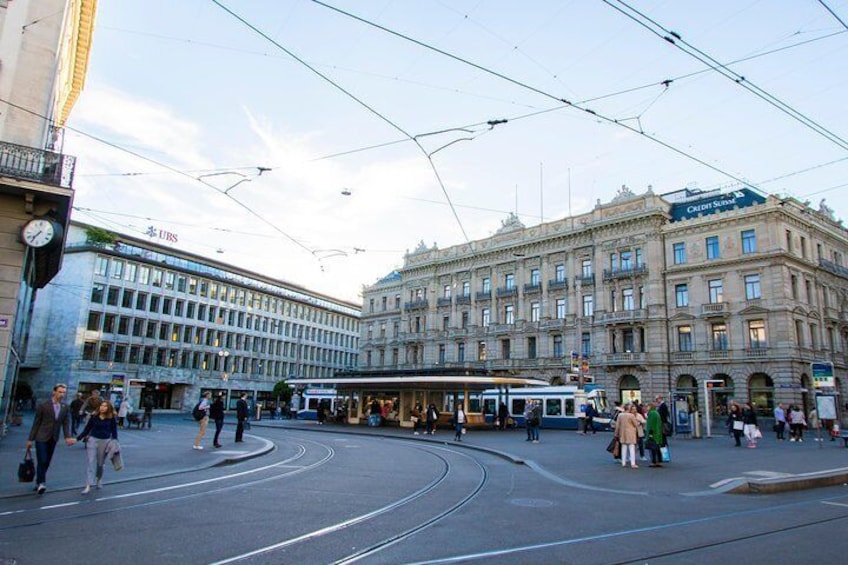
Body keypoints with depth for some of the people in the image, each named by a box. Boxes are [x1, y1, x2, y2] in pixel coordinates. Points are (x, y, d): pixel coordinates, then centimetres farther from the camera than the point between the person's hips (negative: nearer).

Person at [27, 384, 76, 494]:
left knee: (47, 462, 10)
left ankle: (38, 482, 24)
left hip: (53, 439, 4)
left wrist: (68, 437, -10)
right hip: (41, 437, -4)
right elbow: (36, 423, -5)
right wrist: (30, 439, -3)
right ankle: (41, 483, -4)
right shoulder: (43, 406, -9)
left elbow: (66, 423, 3)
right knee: (42, 461, -11)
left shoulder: (65, 407, 1)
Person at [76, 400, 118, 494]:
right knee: (90, 462, -6)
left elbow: (114, 432, 0)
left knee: (101, 463, 12)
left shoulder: (111, 418, -5)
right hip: (93, 440, 0)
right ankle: (88, 486, -6)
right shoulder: (93, 416, -3)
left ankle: (99, 480, 37)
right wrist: (77, 439, -2)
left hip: (105, 441, 0)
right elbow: (87, 429, 5)